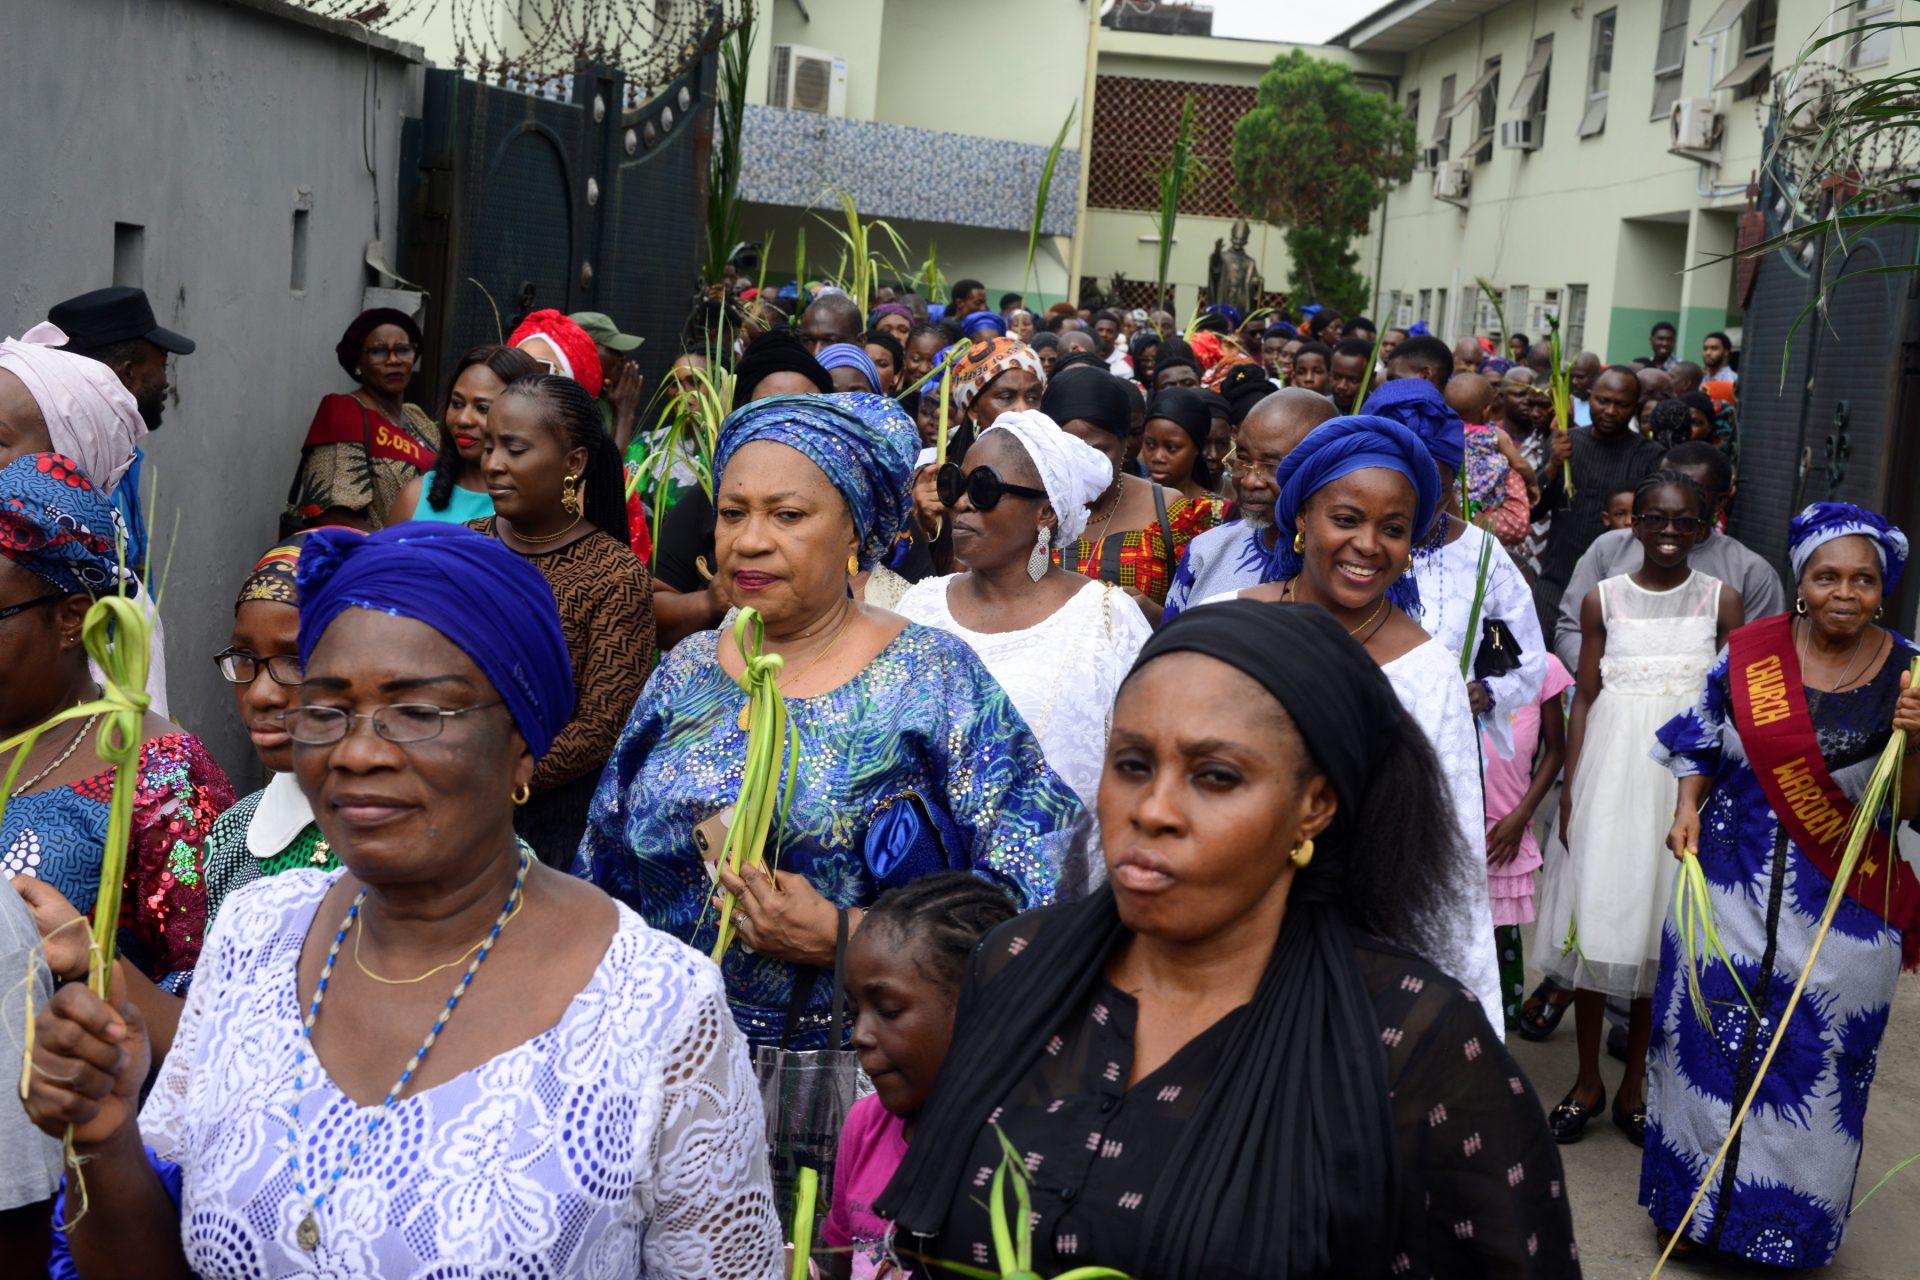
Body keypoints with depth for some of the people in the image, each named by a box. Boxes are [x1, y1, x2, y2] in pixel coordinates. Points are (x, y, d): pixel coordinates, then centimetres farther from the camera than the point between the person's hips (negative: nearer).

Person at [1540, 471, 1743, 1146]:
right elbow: (1584, 699, 5)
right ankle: (1588, 1079, 18)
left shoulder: (1721, 601, 2)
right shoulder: (1604, 600, 3)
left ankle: (1634, 1082, 21)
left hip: (1688, 775, 0)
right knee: (1597, 917, 3)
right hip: (1613, 768, 0)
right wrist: (1569, 791, 0)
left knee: (1660, 919, 7)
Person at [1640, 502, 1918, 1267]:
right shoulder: (1750, 652, -4)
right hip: (1733, 881, 1)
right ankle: (1697, 1206, 30)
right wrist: (1688, 809, -5)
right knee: (1711, 1040, 10)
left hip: (1840, 908, -1)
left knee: (1812, 1062, 9)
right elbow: (1704, 743, 11)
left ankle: (1786, 1227, 29)